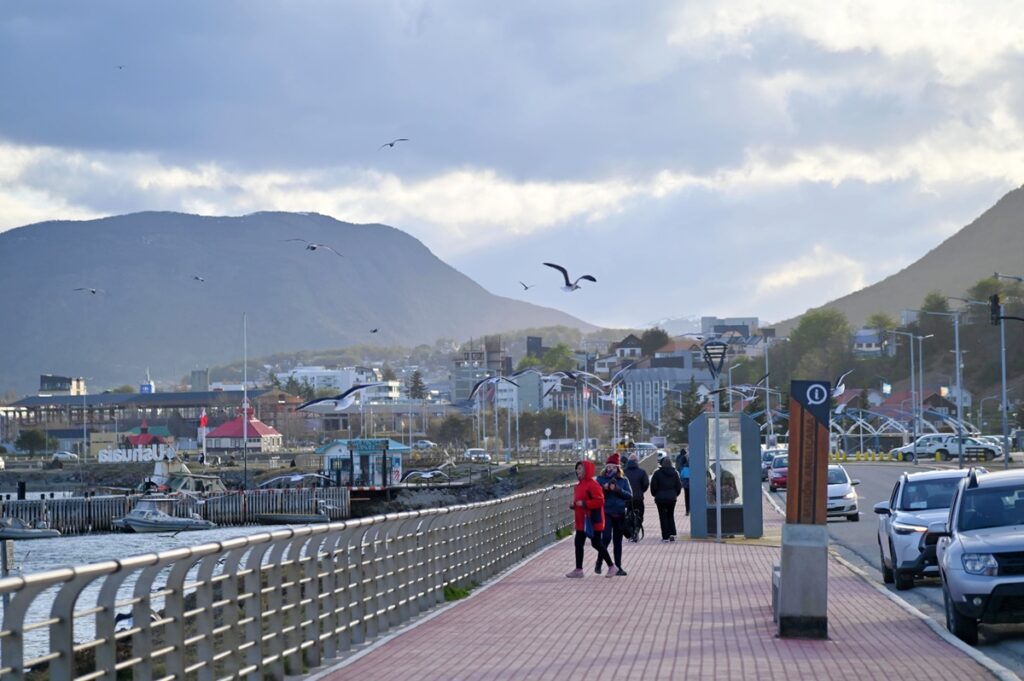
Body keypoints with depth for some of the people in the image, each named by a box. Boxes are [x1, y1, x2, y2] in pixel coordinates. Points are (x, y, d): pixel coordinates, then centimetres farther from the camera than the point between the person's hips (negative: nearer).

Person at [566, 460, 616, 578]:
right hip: (582, 521, 9)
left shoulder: (592, 484, -16)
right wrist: (575, 505, 10)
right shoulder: (580, 485, 13)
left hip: (592, 521, -9)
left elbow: (599, 501, -23)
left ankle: (611, 567, 8)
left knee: (596, 543, -4)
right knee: (578, 543, 9)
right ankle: (578, 569, 15)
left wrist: (584, 504, -25)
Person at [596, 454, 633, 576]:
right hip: (606, 513, -2)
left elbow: (630, 496, 0)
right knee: (606, 537, -17)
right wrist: (604, 488, -17)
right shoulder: (601, 479, 5)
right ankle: (599, 562, 0)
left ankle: (618, 567, 13)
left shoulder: (623, 480, 8)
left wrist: (618, 490, -13)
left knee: (617, 541, 7)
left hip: (619, 514, 2)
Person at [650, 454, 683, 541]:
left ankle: (665, 536, -1)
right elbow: (679, 486, 6)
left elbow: (653, 486, -6)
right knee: (670, 516, 17)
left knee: (663, 517, 2)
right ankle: (672, 533, 4)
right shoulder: (675, 473, 2)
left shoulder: (657, 473, -9)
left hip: (661, 498, -3)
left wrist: (655, 495, 10)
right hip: (672, 498, 3)